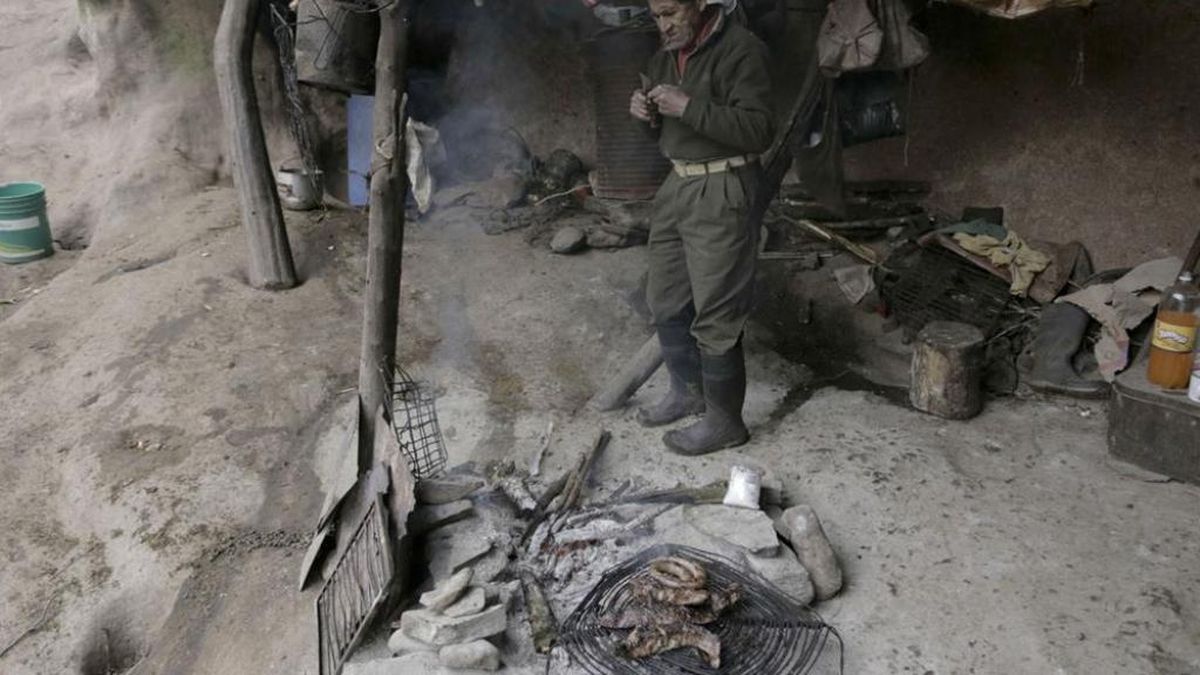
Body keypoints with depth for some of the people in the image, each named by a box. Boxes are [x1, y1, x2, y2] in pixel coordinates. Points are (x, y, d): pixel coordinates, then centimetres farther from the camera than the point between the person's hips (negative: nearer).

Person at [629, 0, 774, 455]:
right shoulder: (666, 55, 12)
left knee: (715, 315, -4)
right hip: (677, 184, 9)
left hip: (721, 192, -9)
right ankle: (688, 391, 35)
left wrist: (689, 106, -26)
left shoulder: (740, 50, -13)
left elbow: (757, 131, -21)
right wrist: (647, 114, -1)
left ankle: (724, 422, 10)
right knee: (666, 301, 16)